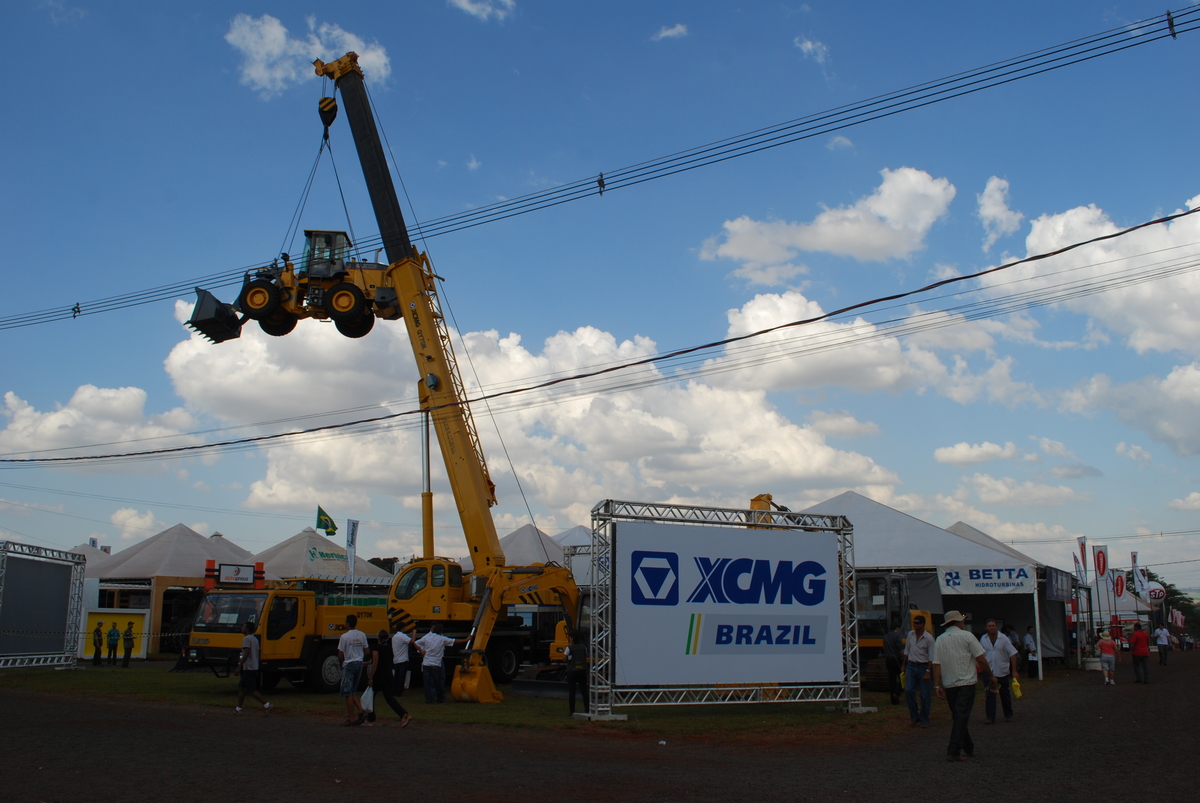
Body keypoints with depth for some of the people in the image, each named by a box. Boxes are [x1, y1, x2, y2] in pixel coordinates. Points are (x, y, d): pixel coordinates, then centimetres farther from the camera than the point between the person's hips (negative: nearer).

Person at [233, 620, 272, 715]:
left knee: (251, 690, -8)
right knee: (241, 687, 14)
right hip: (254, 668, 10)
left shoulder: (246, 639, -12)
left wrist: (239, 667, -21)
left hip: (249, 668, -10)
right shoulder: (255, 639, 16)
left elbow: (246, 653, -21)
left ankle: (266, 705, -12)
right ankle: (238, 708, 16)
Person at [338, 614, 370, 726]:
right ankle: (361, 711, 0)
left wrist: (341, 660, 11)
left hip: (348, 665, -6)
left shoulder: (344, 636, -12)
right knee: (353, 691, 17)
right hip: (359, 664, 6)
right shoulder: (362, 635, 5)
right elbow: (366, 652, 10)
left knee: (347, 693, 1)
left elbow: (340, 656, -10)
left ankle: (352, 718, 0)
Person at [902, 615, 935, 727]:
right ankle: (914, 716, 8)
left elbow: (931, 657, -11)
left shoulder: (928, 638, -11)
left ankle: (924, 720, 11)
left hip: (923, 667, -4)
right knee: (908, 690, -6)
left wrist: (928, 672, -16)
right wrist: (904, 665, 18)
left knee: (924, 695, 1)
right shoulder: (910, 635, 5)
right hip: (911, 666, 4)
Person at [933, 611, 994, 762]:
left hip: (949, 685, 4)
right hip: (966, 683, -4)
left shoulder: (939, 640, 6)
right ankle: (953, 752, -13)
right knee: (962, 717, -6)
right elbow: (981, 659, -6)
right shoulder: (966, 636, -4)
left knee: (958, 717, 16)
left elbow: (936, 664, 0)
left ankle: (968, 748, 27)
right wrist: (990, 676, 6)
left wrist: (938, 685, 1)